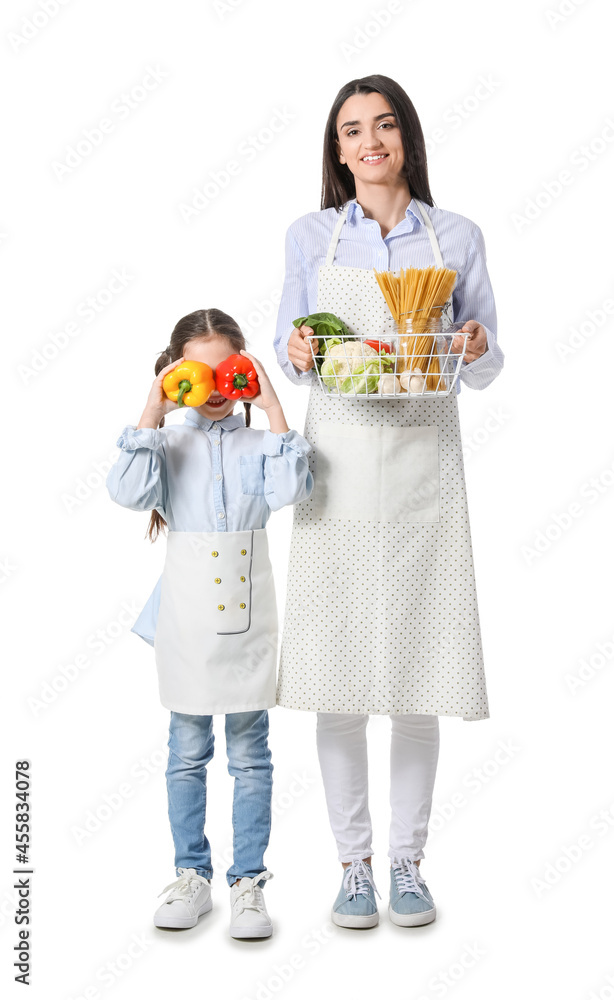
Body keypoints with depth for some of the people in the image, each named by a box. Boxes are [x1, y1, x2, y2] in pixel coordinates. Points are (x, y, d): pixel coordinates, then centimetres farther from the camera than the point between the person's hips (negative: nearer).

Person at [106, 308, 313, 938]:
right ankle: (191, 875, 25)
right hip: (187, 620, 1)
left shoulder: (259, 439, 2)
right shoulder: (168, 442, 2)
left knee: (250, 756, 7)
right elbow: (129, 492, -14)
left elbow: (290, 489, -15)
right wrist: (151, 413, -14)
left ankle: (248, 880, 18)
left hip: (248, 617, 0)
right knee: (187, 754, 12)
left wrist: (272, 408, -15)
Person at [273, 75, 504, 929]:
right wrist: (297, 354, -10)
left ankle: (408, 859, 18)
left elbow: (484, 369, 10)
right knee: (335, 666, 0)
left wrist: (477, 350, -12)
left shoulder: (456, 237, 8)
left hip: (423, 466, 0)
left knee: (417, 668, 2)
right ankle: (353, 860, 15)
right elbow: (291, 352, 12)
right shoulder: (310, 237, 8)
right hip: (338, 465, 0)